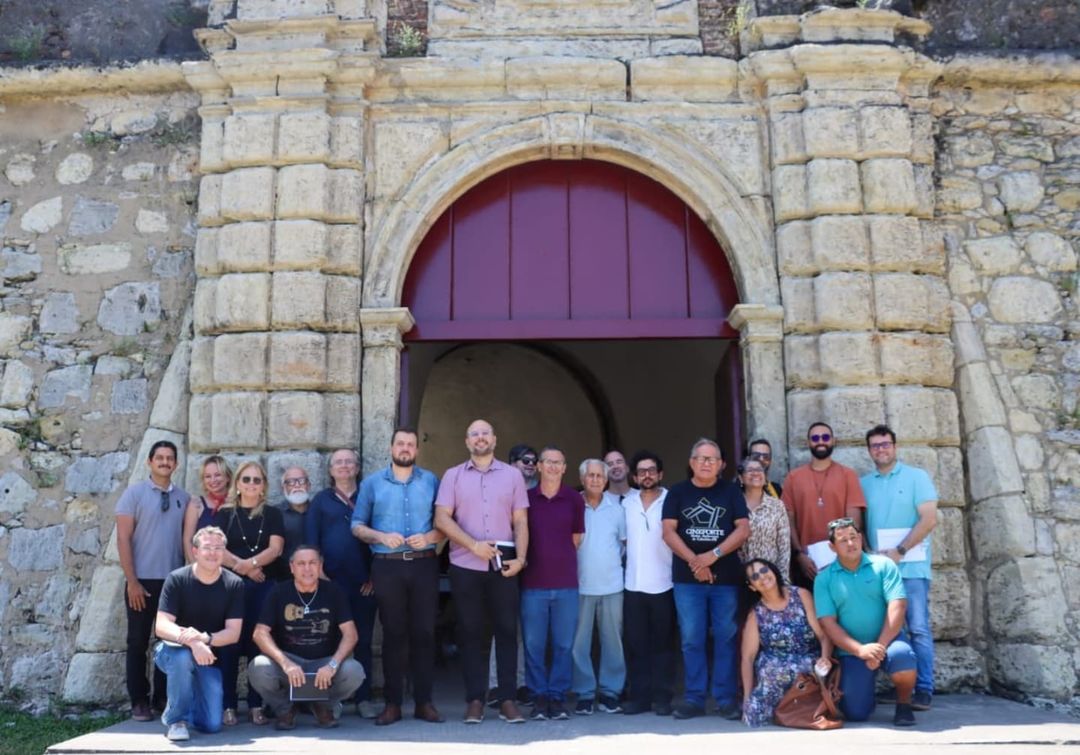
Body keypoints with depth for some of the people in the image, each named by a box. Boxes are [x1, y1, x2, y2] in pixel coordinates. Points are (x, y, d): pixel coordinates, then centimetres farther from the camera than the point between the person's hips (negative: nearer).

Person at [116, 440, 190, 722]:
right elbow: (123, 538, -6)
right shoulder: (134, 493, -2)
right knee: (138, 642, 6)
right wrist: (132, 581, -11)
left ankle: (163, 697, 22)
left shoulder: (184, 498, 6)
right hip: (143, 580, -3)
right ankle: (139, 702, 16)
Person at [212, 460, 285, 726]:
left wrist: (251, 562, -19)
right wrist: (243, 567, -12)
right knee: (230, 643, -3)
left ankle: (256, 705, 5)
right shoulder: (224, 514, 10)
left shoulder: (272, 514, 10)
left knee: (258, 643, -1)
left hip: (264, 586, 0)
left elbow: (275, 548, -2)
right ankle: (228, 705, 4)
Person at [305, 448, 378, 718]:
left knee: (363, 640, 4)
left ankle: (363, 698, 11)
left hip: (364, 582, 1)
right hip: (330, 581, 0)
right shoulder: (321, 500, 10)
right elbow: (310, 539, 5)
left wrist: (375, 574, -1)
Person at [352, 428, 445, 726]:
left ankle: (424, 701, 9)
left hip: (424, 565, 0)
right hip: (387, 566, 0)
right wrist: (382, 536, -11)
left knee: (424, 632, 1)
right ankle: (392, 703, 11)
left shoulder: (431, 481, 8)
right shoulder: (372, 482, 8)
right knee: (393, 633, 4)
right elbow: (357, 526, 6)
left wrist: (428, 537, -13)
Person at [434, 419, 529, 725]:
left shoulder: (512, 475, 9)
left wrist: (521, 558, -6)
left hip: (503, 566, 1)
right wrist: (473, 544, -12)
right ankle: (474, 700, 12)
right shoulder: (453, 476, 7)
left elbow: (520, 521, 6)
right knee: (471, 633, 4)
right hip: (465, 566, 0)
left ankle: (507, 700, 8)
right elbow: (442, 518, -2)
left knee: (507, 631, 1)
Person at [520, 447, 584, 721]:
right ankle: (539, 697, 14)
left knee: (564, 644, 4)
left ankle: (558, 698, 15)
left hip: (566, 584, 1)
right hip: (533, 583, -1)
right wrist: (523, 560, 8)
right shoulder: (526, 498, 2)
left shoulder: (574, 499, 4)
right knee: (533, 645, 2)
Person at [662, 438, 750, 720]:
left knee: (726, 638, 3)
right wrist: (694, 561, -11)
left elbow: (743, 529, -2)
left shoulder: (731, 492, 6)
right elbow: (668, 532, -1)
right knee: (692, 639, 3)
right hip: (687, 579, 0)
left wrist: (713, 555, -12)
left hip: (726, 578, 0)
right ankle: (694, 698, 11)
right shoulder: (677, 493, 6)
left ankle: (726, 699, 11)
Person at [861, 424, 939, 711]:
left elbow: (929, 519, -7)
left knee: (918, 629, -3)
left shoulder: (916, 477, 1)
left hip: (911, 567, -3)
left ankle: (923, 690, 2)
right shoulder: (863, 483, 11)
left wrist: (899, 552, -13)